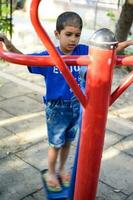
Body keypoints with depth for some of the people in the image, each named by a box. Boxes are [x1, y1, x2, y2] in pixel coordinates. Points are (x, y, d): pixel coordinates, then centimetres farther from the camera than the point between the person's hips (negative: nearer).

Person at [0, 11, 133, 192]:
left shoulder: (83, 51, -10)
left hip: (76, 107, 3)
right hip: (57, 109, -3)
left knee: (68, 142, 22)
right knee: (56, 144, 13)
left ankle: (62, 169, 46)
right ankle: (51, 173, 38)